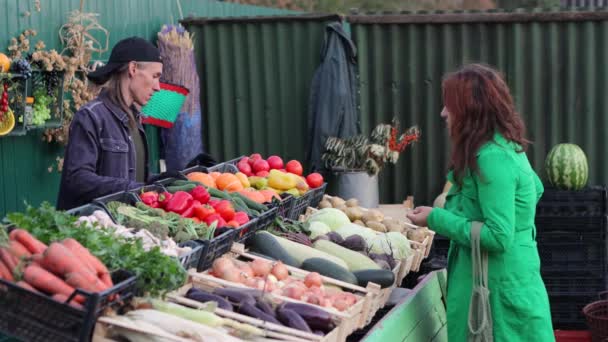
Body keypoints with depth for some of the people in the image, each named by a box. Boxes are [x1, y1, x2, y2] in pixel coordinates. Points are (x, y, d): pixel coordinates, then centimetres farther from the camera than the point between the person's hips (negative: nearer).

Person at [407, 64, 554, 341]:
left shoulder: (492, 157, -21)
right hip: (507, 281, 9)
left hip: (500, 288, -9)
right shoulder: (507, 147, 8)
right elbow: (534, 189, 25)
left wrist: (437, 219, -16)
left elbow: (498, 237, -24)